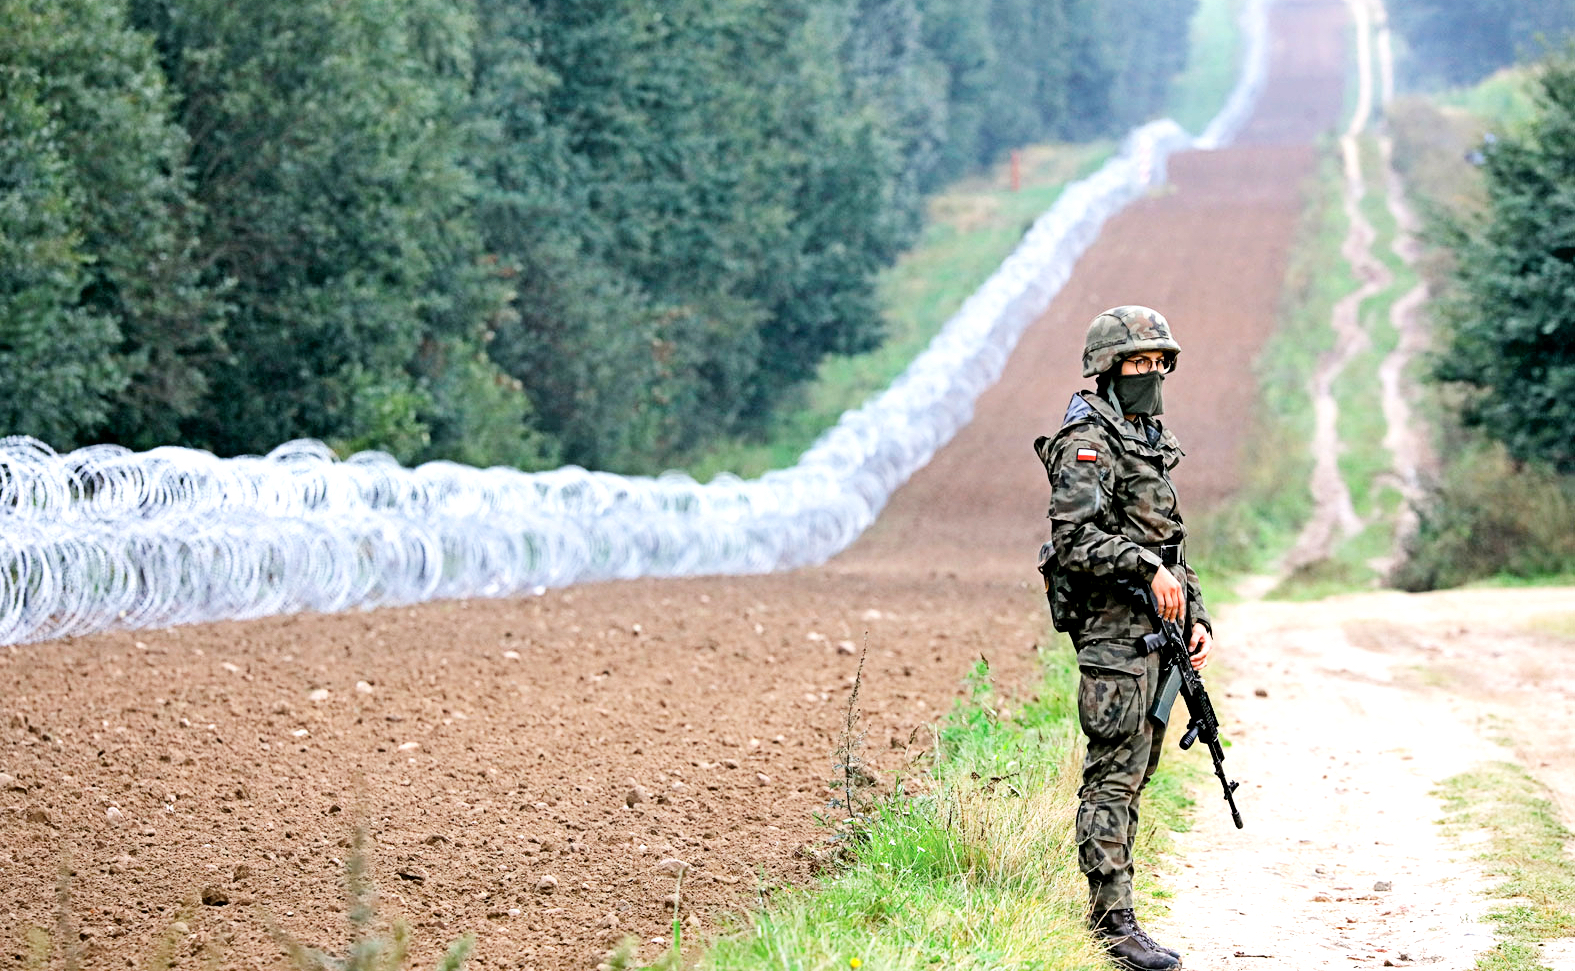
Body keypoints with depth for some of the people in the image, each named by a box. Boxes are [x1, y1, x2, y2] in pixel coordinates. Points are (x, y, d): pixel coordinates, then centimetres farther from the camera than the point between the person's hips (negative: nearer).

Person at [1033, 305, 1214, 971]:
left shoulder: (1150, 442, 20)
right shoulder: (1087, 443, -9)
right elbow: (1075, 537, -20)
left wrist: (1196, 617, 17)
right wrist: (1147, 567, -26)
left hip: (1155, 633, 9)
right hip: (1114, 633, -9)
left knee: (1134, 774, 10)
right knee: (1114, 775, -10)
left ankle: (1111, 910, 15)